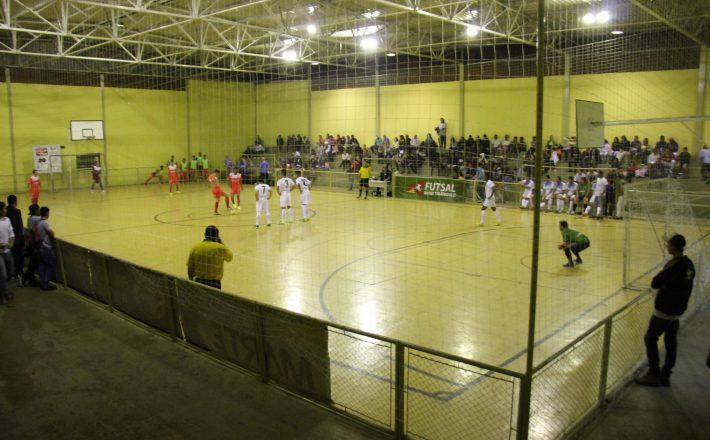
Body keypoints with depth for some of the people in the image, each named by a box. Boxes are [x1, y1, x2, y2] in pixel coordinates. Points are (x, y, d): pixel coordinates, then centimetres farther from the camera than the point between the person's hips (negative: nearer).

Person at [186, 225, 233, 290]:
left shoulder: (195, 248, 1)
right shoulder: (220, 248, -9)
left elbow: (190, 268, 4)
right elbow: (230, 257, 12)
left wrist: (191, 282, 18)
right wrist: (221, 242, 15)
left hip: (198, 282, 4)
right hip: (214, 283, -4)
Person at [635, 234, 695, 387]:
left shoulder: (674, 265, -25)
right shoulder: (688, 264, 3)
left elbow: (655, 283, -23)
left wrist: (659, 277, -6)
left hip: (664, 310, -8)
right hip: (678, 310, 8)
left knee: (650, 338, 4)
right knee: (671, 341, 14)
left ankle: (654, 374, 8)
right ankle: (665, 375, 22)